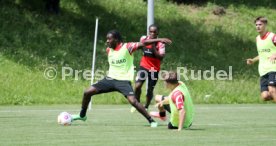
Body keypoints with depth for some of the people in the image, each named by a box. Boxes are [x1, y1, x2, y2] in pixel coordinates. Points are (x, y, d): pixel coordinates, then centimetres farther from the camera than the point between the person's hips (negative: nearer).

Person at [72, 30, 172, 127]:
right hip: (111, 78, 6)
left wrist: (159, 40, -29)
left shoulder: (127, 47, -13)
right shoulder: (108, 50, 6)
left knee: (133, 101, -25)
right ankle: (82, 115, 22)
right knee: (87, 92, 0)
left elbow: (143, 43, -21)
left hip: (124, 80, -6)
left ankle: (151, 121, -11)